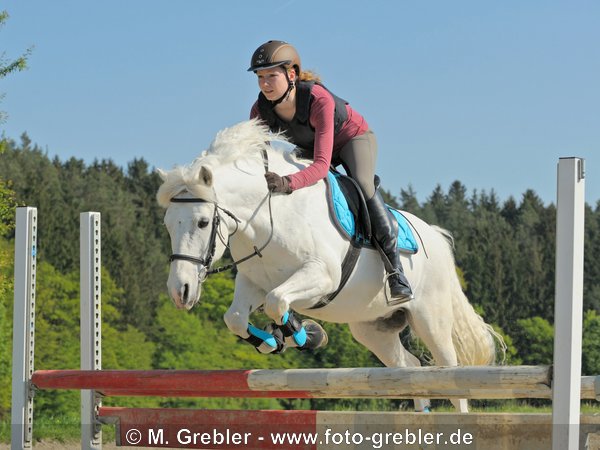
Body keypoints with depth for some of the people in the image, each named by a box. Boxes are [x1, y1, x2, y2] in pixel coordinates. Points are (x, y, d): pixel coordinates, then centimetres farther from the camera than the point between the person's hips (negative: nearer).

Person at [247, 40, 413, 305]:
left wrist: (289, 183, -65)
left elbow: (321, 165, -47)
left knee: (362, 184, -34)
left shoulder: (319, 100, -41)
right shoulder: (260, 111, -24)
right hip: (310, 147, 6)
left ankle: (397, 276, -32)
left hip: (353, 138, -6)